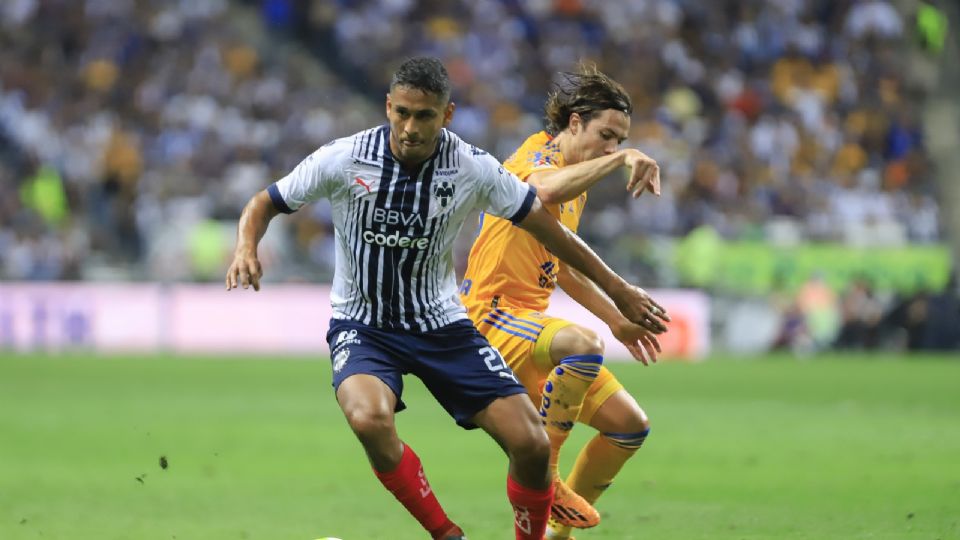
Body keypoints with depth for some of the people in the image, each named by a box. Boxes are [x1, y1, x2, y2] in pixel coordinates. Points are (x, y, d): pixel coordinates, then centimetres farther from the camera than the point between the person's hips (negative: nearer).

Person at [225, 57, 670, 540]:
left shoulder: (473, 169, -13)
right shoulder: (342, 160, -16)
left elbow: (544, 225, 0)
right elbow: (264, 204, -3)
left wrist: (617, 290, 5)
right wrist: (246, 250, -24)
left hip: (441, 323, 2)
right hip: (362, 325, -2)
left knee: (531, 444, -11)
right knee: (370, 419, -35)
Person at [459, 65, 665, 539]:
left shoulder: (577, 181, 19)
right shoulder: (537, 154, -9)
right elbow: (546, 189, -37)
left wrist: (616, 319, 30)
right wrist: (620, 159, -37)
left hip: (531, 324, 10)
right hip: (490, 315, -10)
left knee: (631, 425, 4)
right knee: (583, 344, -39)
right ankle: (542, 476, -25)